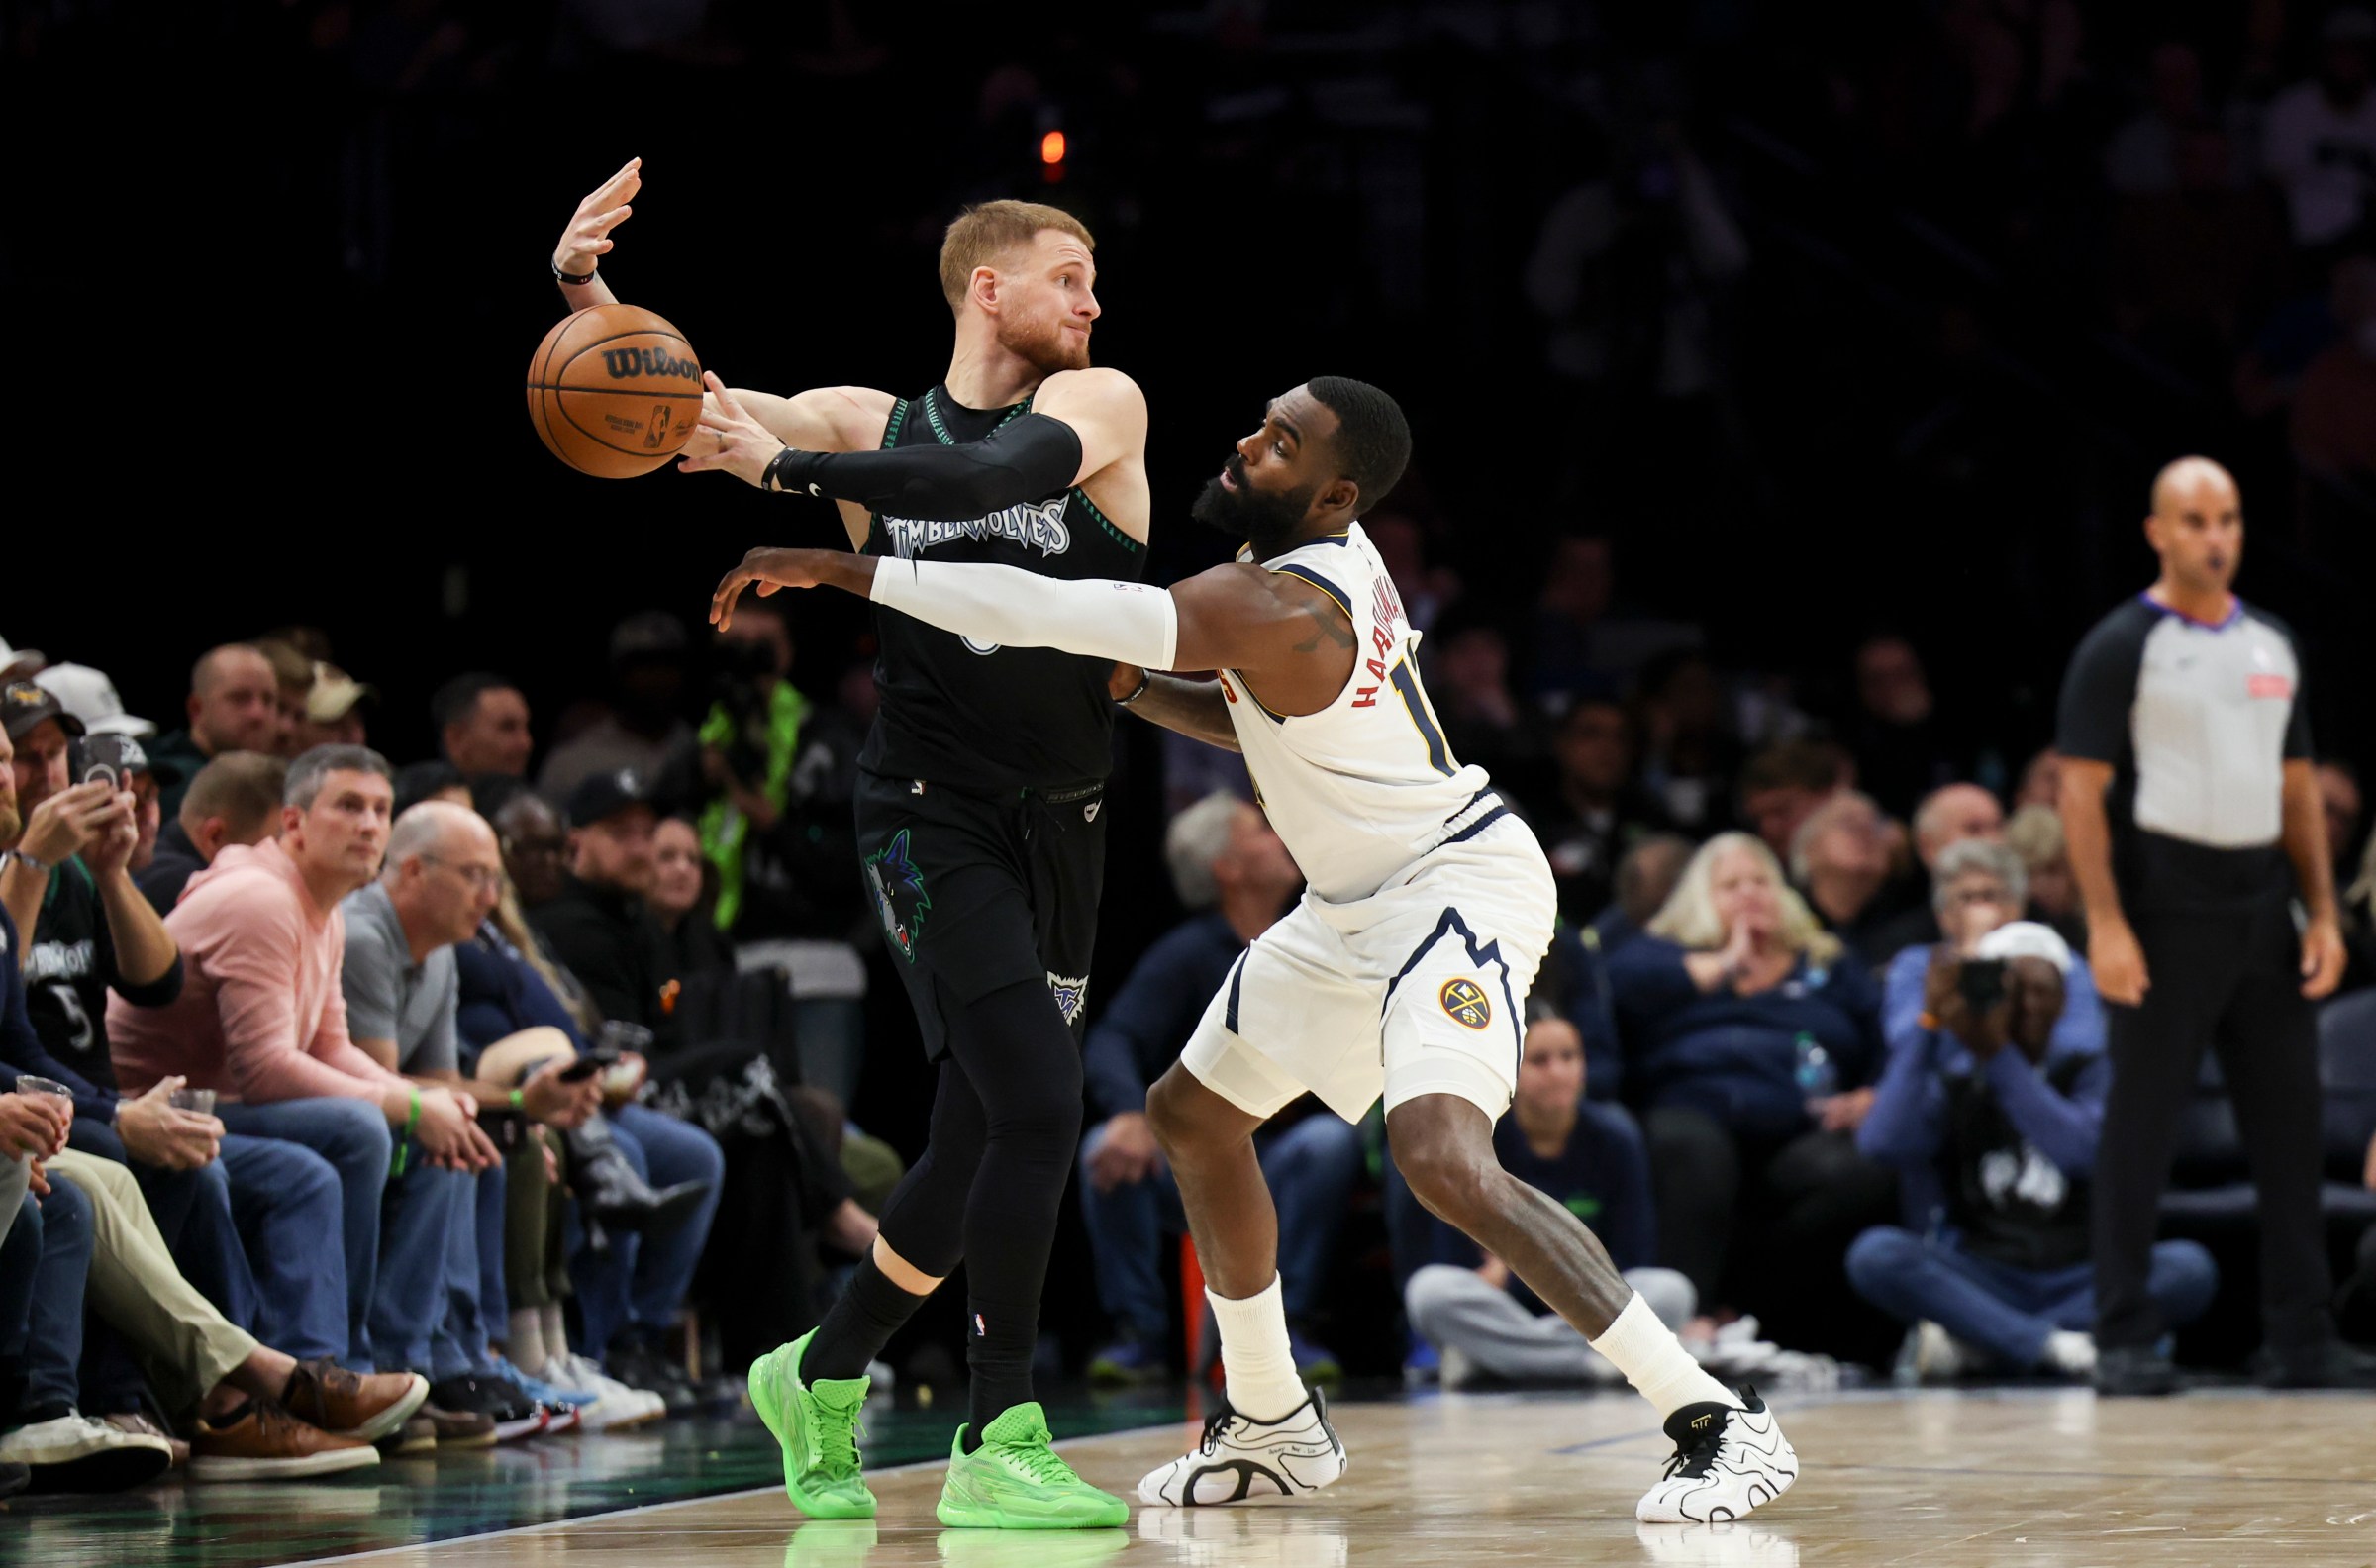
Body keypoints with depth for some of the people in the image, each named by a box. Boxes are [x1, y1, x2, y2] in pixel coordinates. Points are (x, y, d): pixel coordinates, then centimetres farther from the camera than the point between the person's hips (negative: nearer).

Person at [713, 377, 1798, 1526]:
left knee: (1442, 1159, -31)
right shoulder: (1327, 557, 1)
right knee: (1192, 1112, 18)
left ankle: (1715, 1422, -25)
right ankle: (1272, 1428, 31)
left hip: (1456, 882, -11)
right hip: (1358, 902, 11)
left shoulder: (1270, 607, -29)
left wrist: (838, 569, -28)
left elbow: (1042, 611, -32)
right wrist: (1132, 690, 0)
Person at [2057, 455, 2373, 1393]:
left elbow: (2297, 787, 18)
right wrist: (2105, 923, -17)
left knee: (2289, 1127, 5)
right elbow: (2082, 792, -8)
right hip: (2165, 910, -6)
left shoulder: (2272, 645, 15)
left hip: (2263, 911, 6)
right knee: (2140, 1131, -2)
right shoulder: (2122, 647, -4)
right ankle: (2124, 1342, 2)